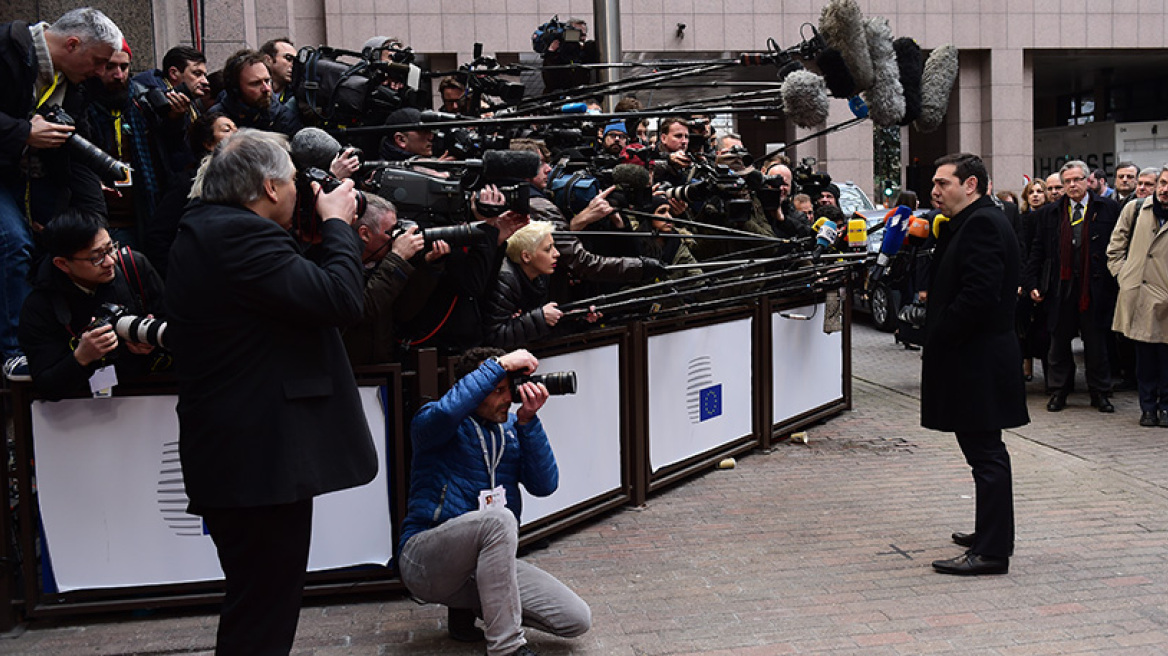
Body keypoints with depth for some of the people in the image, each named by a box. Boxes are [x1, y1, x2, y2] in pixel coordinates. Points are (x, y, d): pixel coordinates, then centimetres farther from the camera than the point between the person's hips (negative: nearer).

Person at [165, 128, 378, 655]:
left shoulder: (202, 231, 15)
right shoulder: (242, 236, -20)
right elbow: (340, 300, -23)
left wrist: (327, 222, 12)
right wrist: (336, 224, -7)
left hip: (229, 455, 11)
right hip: (263, 459, -11)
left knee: (254, 606, 21)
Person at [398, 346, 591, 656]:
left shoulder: (511, 427, 11)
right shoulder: (431, 423, -5)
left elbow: (544, 485, -2)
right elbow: (445, 412, -32)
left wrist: (528, 420, -12)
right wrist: (500, 365, -25)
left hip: (486, 562, 6)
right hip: (426, 561, -6)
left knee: (577, 619, -8)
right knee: (498, 519, -36)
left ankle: (470, 606, 12)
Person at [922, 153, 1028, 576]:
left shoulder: (982, 224, -16)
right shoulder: (968, 223, 17)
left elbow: (978, 294, -25)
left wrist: (937, 342, -18)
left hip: (978, 362, -11)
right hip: (974, 361, 11)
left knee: (985, 453, -5)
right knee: (984, 450, 18)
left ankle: (992, 551, 0)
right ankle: (990, 533, 29)